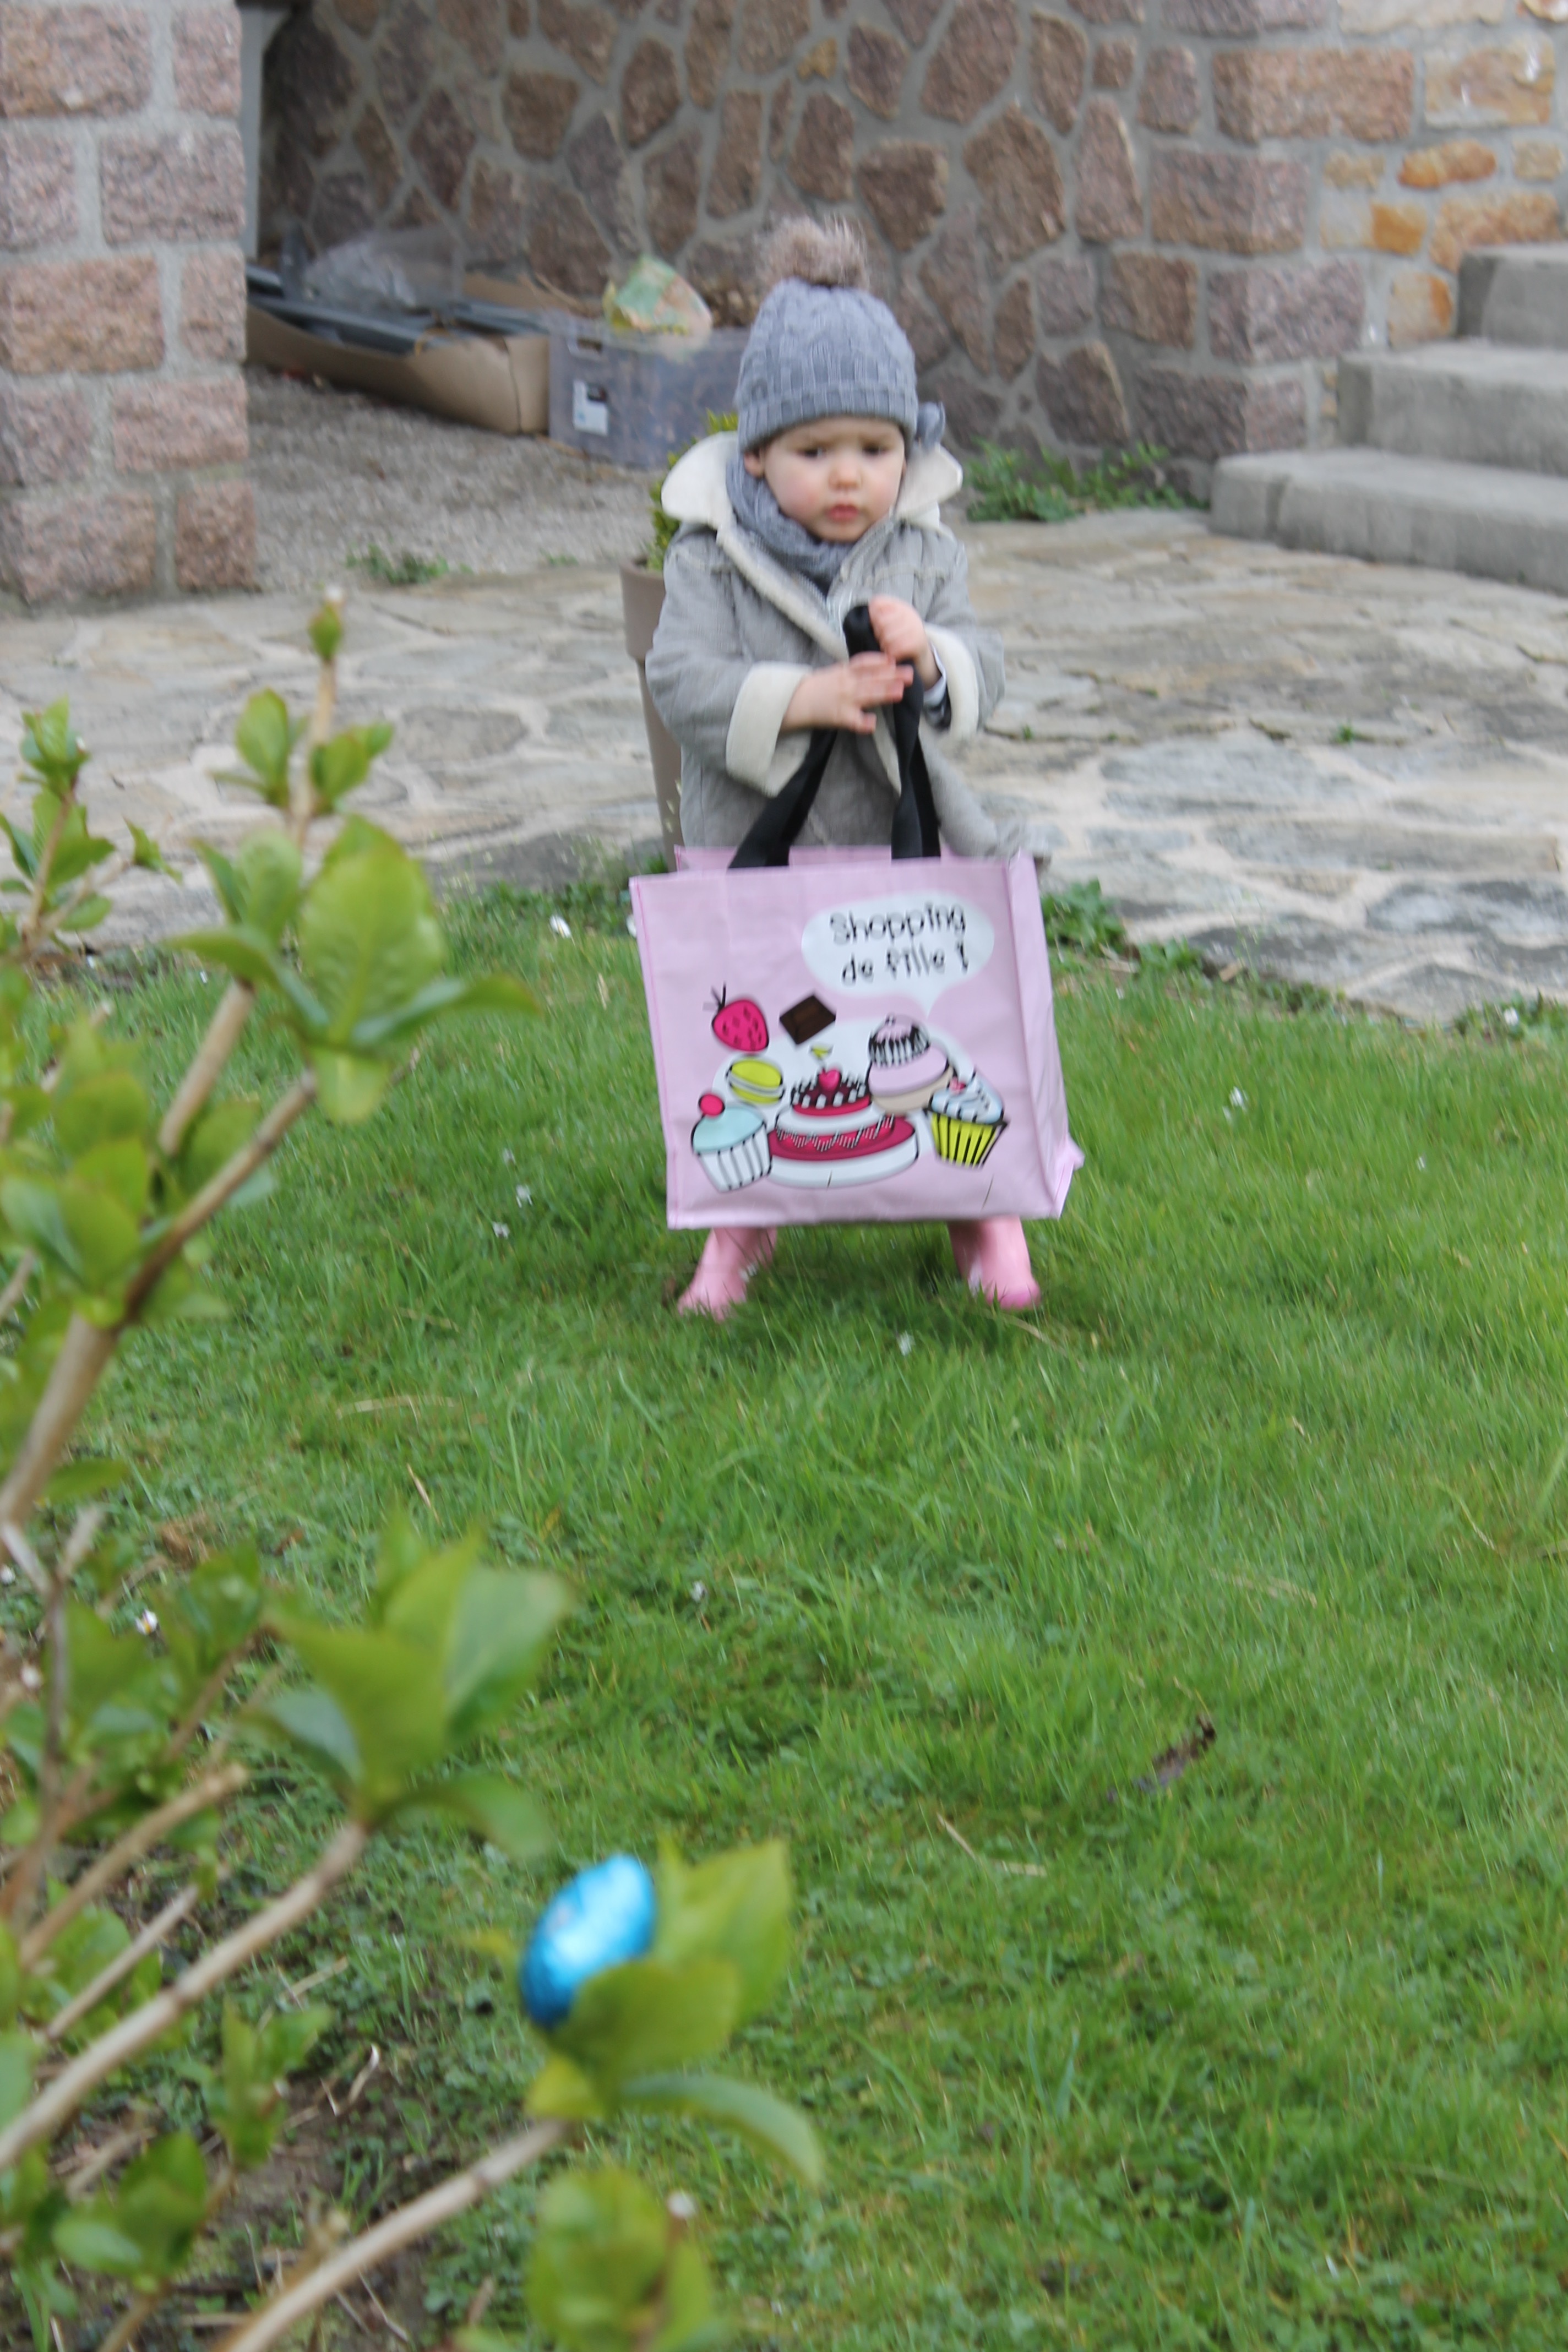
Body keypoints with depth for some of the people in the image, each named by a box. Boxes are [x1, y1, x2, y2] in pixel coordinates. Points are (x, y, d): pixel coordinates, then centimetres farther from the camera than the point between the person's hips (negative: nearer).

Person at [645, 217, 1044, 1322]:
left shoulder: (927, 555, 2)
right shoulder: (713, 560, -5)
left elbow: (983, 679, -4)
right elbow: (684, 683, -16)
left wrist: (931, 660, -26)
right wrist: (803, 699, -27)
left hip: (911, 855, 2)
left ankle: (984, 1205, 25)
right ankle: (743, 1218, 25)